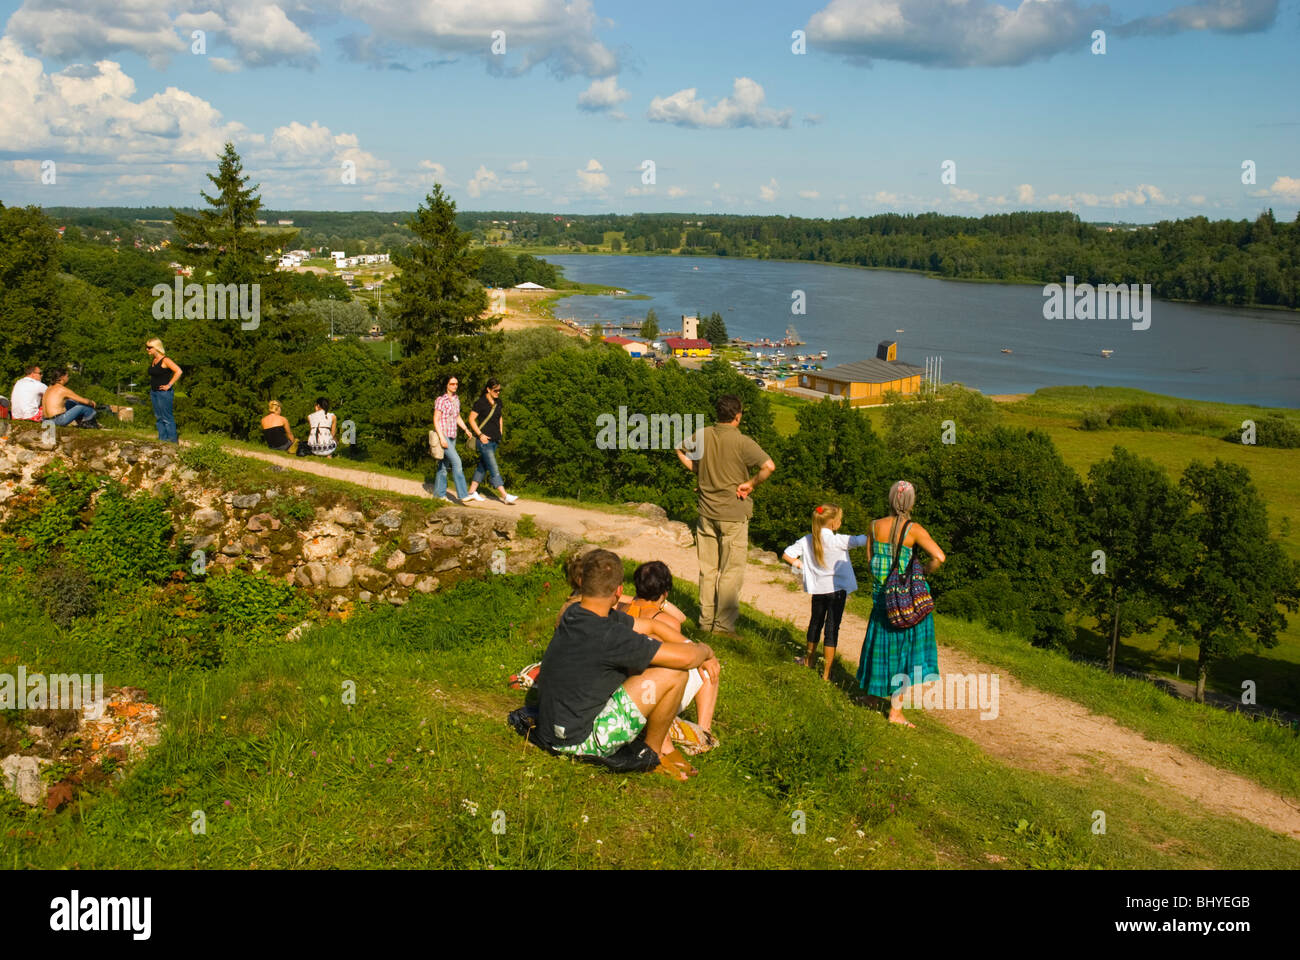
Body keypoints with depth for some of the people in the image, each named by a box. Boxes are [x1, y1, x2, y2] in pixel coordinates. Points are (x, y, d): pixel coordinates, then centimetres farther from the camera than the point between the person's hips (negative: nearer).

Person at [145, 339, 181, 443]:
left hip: (163, 392, -9)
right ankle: (162, 438, 20)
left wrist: (169, 385, -20)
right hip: (153, 392, 9)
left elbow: (179, 371, -23)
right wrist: (151, 389, 17)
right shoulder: (153, 360, 12)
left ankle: (173, 440, 0)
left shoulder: (165, 360, -14)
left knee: (167, 418, -5)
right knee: (159, 417, 13)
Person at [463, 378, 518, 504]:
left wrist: (501, 431, 14)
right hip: (485, 440, -8)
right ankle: (505, 496, -14)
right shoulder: (480, 403, -11)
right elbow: (471, 419, -9)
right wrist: (480, 435, -15)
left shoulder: (498, 402, 10)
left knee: (483, 466, 13)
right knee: (494, 469, -9)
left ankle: (472, 492, 22)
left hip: (495, 440, 8)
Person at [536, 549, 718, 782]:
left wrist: (702, 656, 11)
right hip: (579, 740, -9)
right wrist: (705, 650, 0)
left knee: (650, 651, 13)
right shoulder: (608, 637, -28)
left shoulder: (574, 613, 0)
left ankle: (665, 745, 17)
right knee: (674, 673, -15)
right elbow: (685, 658, -25)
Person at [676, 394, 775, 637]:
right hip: (733, 516, -5)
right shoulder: (742, 442, -17)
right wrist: (750, 484, -14)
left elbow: (681, 450, 16)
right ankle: (723, 624, 8)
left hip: (707, 512, 5)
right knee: (731, 571, 5)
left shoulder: (703, 435, -1)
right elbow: (769, 466, -27)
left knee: (707, 569, 15)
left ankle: (706, 620, 23)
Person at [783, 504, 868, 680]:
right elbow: (860, 540, -14)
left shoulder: (807, 540, -2)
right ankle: (827, 671, -1)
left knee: (815, 622, 22)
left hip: (817, 588, 5)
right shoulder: (837, 540, -16)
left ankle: (811, 659, 40)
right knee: (832, 627, -1)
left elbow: (786, 555, -3)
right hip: (836, 588, -5)